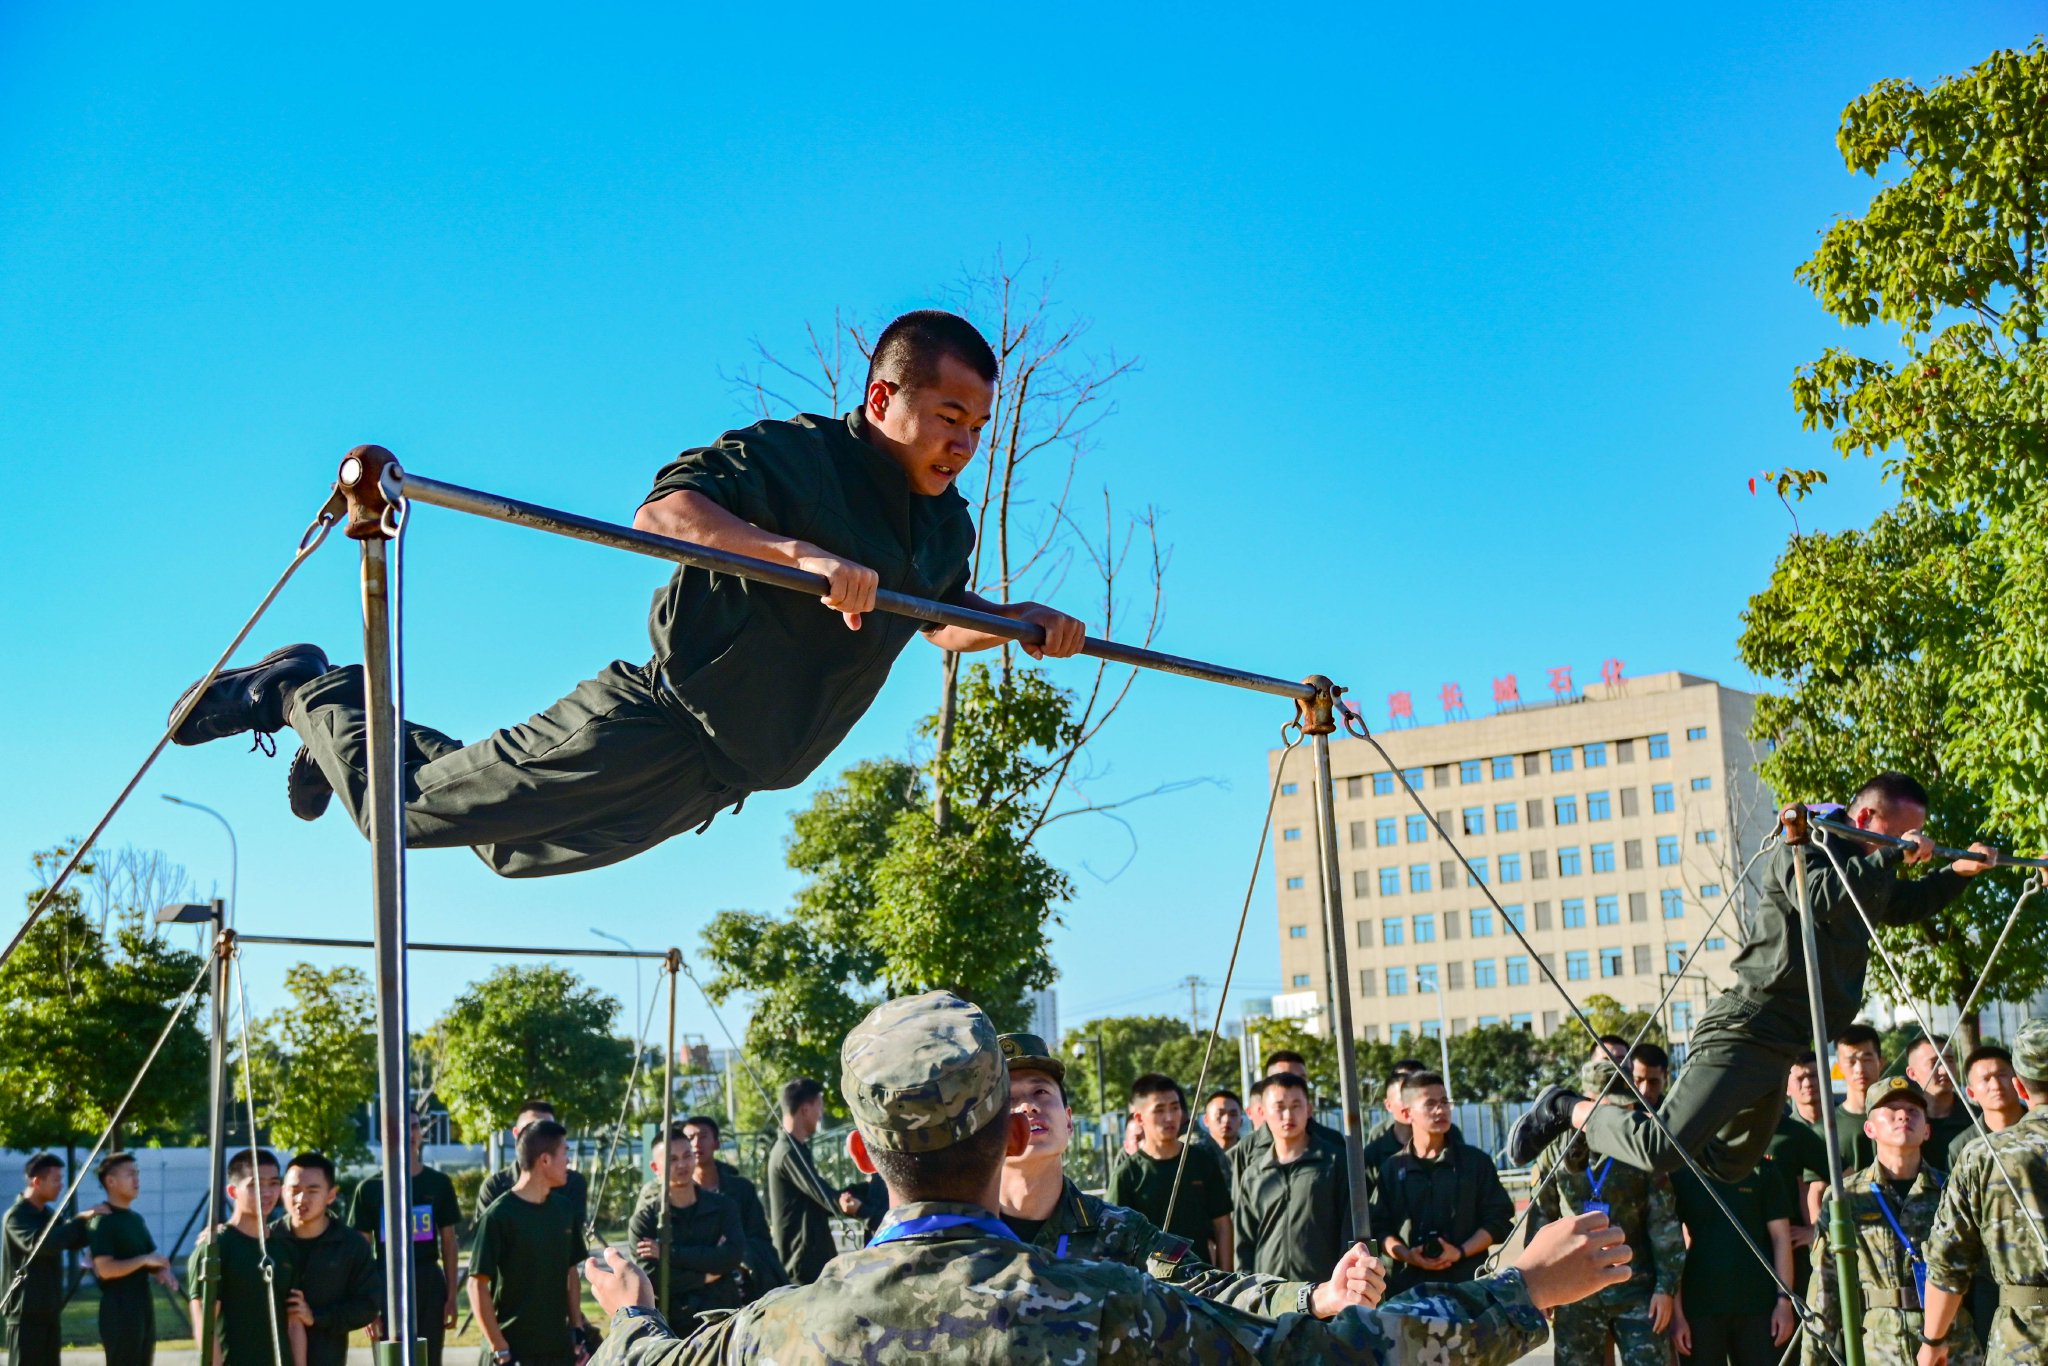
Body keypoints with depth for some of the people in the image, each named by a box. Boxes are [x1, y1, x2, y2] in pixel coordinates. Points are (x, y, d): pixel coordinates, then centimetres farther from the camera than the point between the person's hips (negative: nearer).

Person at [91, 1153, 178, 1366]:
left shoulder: (136, 1219, 16)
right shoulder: (103, 1221, -12)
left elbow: (152, 1258, 20)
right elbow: (105, 1269, -20)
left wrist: (162, 1272, -1)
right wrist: (144, 1260, -17)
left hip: (143, 1306, 9)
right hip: (119, 1310, -9)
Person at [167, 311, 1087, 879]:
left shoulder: (947, 528, 6)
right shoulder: (794, 456, -18)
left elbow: (942, 619, 25)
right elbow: (662, 511, -32)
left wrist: (1020, 623, 4)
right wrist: (799, 553, -46)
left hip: (717, 778, 8)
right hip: (653, 725, -8)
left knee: (510, 849, 22)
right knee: (400, 809, -2)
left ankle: (348, 724, 41)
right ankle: (309, 695, 25)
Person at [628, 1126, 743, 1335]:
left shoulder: (723, 1208, 7)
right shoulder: (645, 1217, 1)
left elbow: (734, 1254, -11)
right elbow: (650, 1277, -11)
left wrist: (671, 1253, -12)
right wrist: (706, 1275, -8)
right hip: (671, 1326, -2)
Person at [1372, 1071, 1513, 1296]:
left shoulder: (1476, 1162, 8)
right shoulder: (1391, 1169, 9)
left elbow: (1499, 1219, 5)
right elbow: (1379, 1227, 8)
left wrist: (1460, 1252, -9)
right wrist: (1406, 1255, -12)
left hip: (1467, 1282, 0)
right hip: (1410, 1284, 0)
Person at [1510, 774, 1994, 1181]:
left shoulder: (1868, 872, 20)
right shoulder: (1806, 845, -7)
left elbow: (1906, 906, 40)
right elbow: (1821, 899, -27)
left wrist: (1959, 873, 24)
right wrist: (1889, 858, -20)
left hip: (1781, 1046, 10)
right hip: (1745, 1029, -10)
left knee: (1728, 1167, 15)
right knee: (1666, 1147, -20)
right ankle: (1568, 1108, 2)